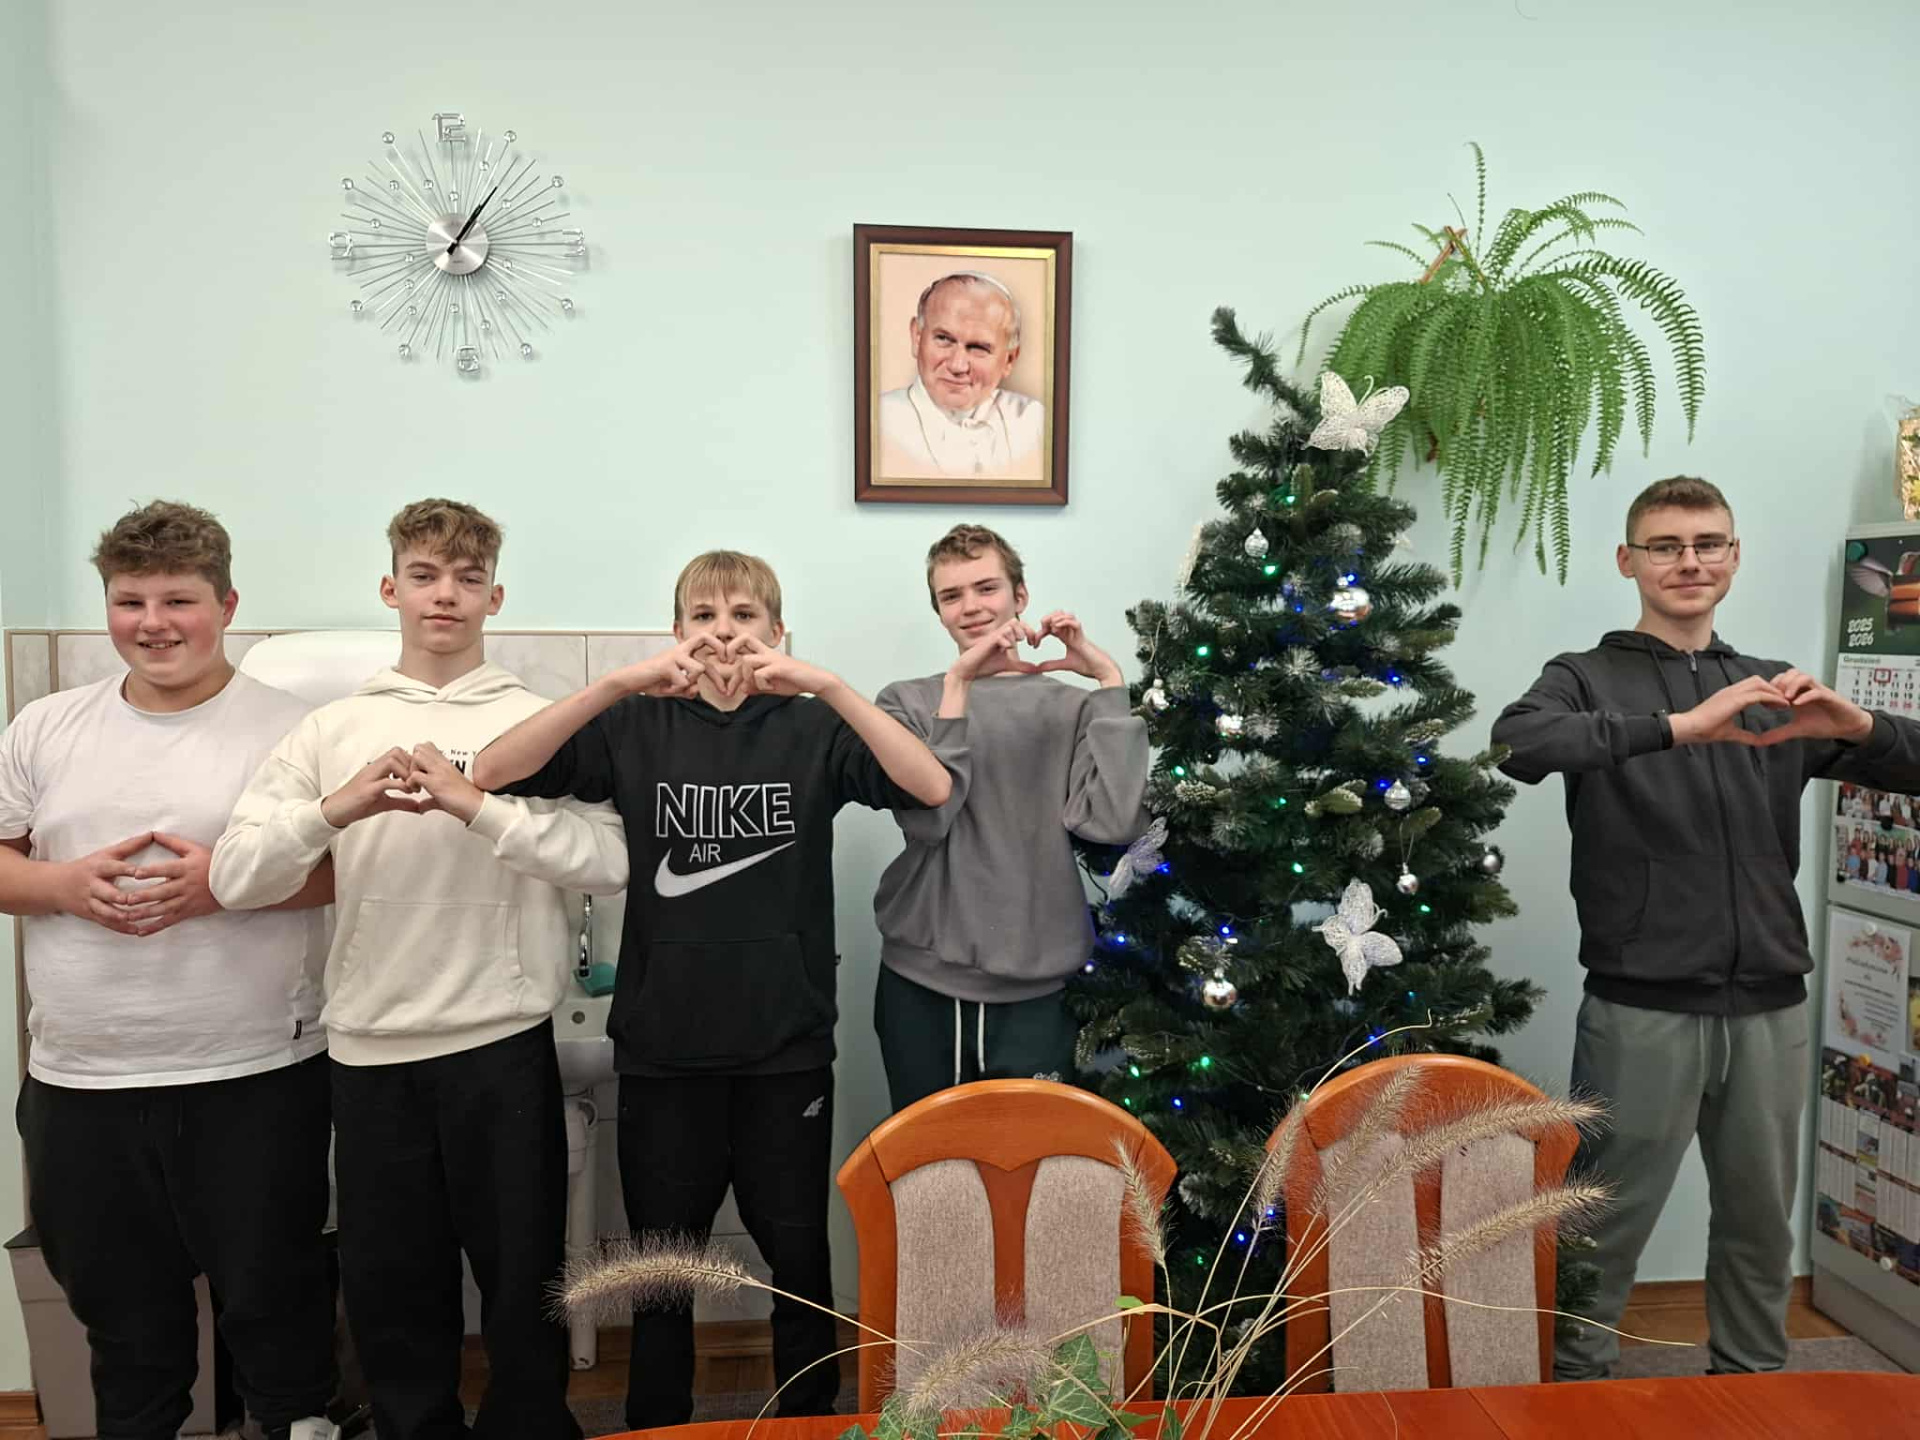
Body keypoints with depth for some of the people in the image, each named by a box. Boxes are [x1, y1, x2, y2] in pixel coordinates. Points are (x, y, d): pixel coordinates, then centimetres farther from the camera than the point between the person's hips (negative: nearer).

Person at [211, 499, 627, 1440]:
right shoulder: (333, 729, 6)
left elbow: (610, 862, -13)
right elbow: (234, 877, -2)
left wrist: (475, 806, -23)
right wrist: (336, 809, -19)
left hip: (503, 1042, -2)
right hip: (369, 1049, 2)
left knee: (523, 1274, 10)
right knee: (389, 1283, 15)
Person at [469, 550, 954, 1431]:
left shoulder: (811, 728, -2)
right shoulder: (636, 726, 0)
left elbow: (932, 789, -18)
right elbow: (492, 775, -13)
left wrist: (829, 685, -28)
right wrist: (618, 683, -26)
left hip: (786, 1044, 0)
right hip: (662, 1044, 1)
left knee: (798, 1251, 13)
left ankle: (811, 1418, 36)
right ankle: (655, 1424, 37)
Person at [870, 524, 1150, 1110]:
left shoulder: (1072, 706, 1)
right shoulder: (907, 701, 2)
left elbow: (1114, 821, -15)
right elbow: (927, 818, -13)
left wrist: (1110, 679, -13)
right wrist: (958, 682, -16)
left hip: (1036, 988, -1)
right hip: (920, 984, 1)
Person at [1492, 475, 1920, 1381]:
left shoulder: (1773, 691, 13)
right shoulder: (1590, 679, -2)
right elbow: (1517, 743, -24)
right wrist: (1679, 725, -32)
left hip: (1770, 1006, 5)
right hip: (1642, 1006, -4)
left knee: (1762, 1217, 18)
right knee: (1608, 1223, 4)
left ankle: (1751, 1380, 38)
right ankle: (1576, 1382, 23)